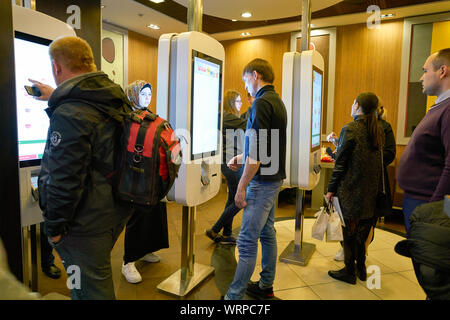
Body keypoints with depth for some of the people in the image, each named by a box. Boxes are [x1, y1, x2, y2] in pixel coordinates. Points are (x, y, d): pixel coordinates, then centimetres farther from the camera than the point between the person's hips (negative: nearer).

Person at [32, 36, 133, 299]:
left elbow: (63, 182, -24)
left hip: (87, 224, -8)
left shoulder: (69, 115, -24)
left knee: (90, 290, 9)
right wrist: (56, 98, 36)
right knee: (98, 280, 28)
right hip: (116, 211, 9)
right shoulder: (117, 100, 3)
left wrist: (54, 227, -10)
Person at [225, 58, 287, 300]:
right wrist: (241, 158, 18)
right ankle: (266, 286, 32)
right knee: (266, 234, 18)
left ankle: (234, 296, 7)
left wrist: (242, 186, -17)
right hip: (274, 178, 10)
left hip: (261, 181, -10)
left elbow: (257, 152, -22)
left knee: (247, 242, -4)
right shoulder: (277, 101, 15)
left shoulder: (261, 103, -15)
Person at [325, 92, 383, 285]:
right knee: (362, 231, 17)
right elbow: (378, 160, 15)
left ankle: (350, 272, 15)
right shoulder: (378, 130, 8)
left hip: (351, 189, -7)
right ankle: (361, 268, 29)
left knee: (349, 230, 4)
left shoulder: (350, 130, -13)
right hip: (370, 189, 7)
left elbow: (341, 163, -14)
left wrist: (331, 189, -8)